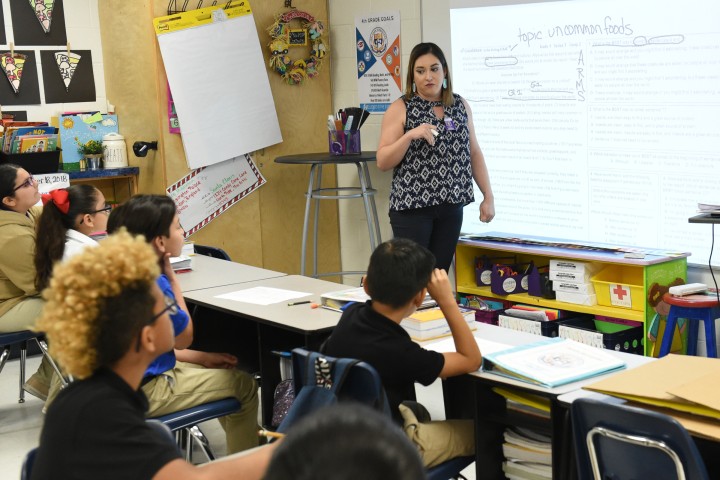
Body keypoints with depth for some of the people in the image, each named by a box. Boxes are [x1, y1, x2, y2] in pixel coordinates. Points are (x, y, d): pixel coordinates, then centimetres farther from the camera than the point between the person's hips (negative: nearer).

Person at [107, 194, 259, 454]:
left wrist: (201, 358, 9)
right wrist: (171, 277, -10)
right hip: (144, 392, -9)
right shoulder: (153, 283, -26)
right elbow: (184, 338, -9)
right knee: (244, 384, 5)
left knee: (226, 372, 25)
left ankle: (246, 433, 42)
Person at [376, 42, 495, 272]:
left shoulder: (460, 105, 10)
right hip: (412, 206, -4)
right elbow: (382, 162, -7)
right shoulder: (400, 108, -3)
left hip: (451, 206, 4)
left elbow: (474, 152, 14)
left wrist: (488, 196, 8)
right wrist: (410, 135, -21)